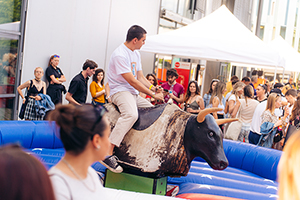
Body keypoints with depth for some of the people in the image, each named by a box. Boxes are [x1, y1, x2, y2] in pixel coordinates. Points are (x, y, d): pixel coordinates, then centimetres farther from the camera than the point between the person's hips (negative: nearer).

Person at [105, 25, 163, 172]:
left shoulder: (136, 54, 14)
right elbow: (132, 81, -20)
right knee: (131, 114, -35)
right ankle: (107, 153, -37)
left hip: (133, 94, 10)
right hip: (120, 91, -10)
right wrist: (152, 94, -16)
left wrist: (153, 88, -1)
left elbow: (140, 77, 17)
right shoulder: (120, 54, -17)